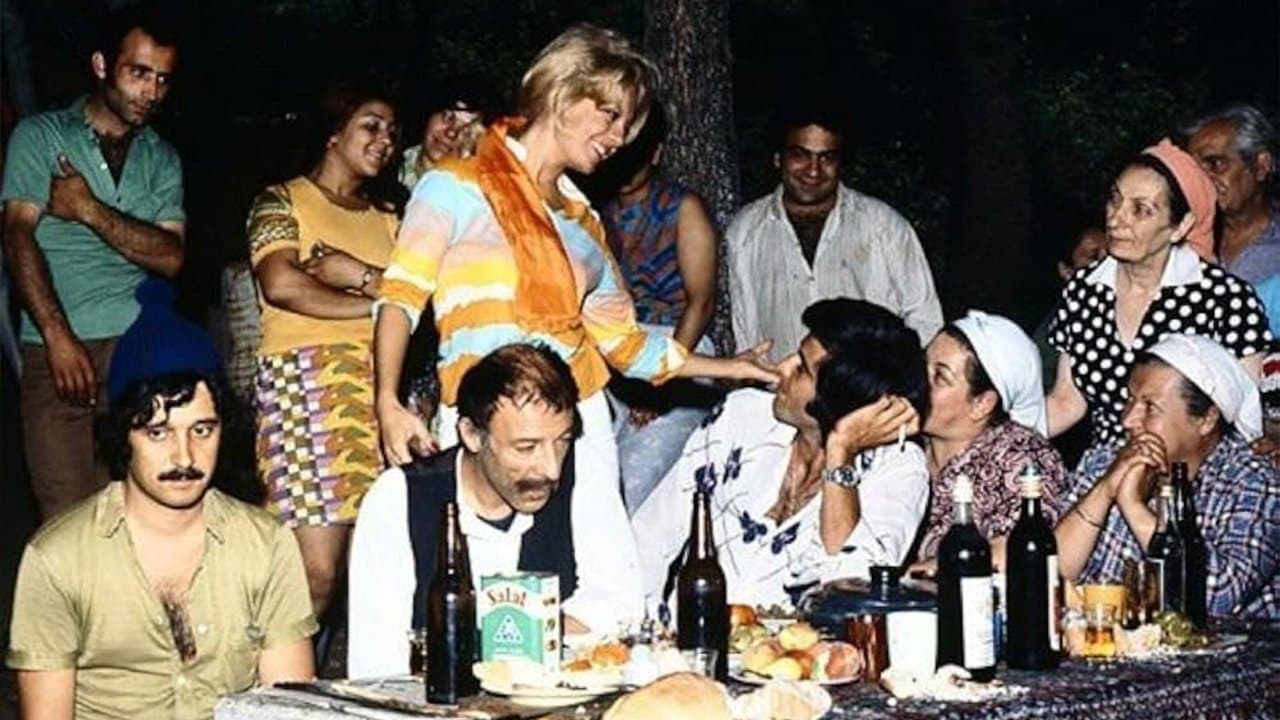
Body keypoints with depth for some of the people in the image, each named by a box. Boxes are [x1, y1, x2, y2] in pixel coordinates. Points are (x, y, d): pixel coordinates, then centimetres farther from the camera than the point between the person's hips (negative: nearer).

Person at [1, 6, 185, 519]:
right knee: (66, 519, -9)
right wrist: (58, 336, -14)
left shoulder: (161, 159, 18)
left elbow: (171, 257, 6)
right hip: (56, 349, -2)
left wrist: (89, 210, -5)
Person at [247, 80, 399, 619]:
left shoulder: (387, 219, 25)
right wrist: (376, 302, 0)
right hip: (306, 379, -5)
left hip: (380, 386, 5)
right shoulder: (282, 201, 10)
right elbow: (282, 286, -8)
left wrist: (356, 273, -4)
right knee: (316, 571, -15)